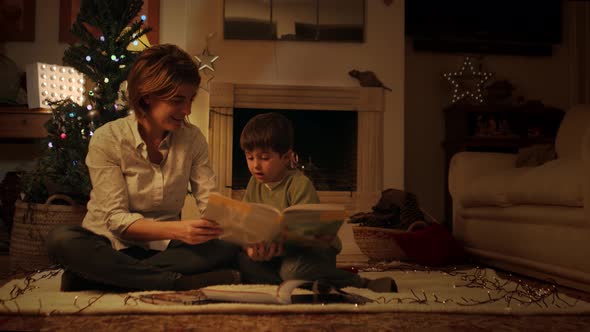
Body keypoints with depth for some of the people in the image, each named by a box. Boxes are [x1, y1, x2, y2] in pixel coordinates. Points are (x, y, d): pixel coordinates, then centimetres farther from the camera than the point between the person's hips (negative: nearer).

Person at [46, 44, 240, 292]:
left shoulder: (192, 139, 1)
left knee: (229, 248, -25)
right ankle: (181, 282, -33)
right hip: (111, 247, -3)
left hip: (165, 248, 3)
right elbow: (116, 220, -17)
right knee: (61, 240, -33)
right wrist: (177, 230, -33)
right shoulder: (107, 139, -11)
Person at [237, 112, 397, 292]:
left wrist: (279, 247, -46)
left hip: (314, 247, -5)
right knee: (241, 259, -21)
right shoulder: (255, 183, 3)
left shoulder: (300, 184, -17)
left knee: (294, 269, -39)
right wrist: (250, 246, -29)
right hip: (278, 253, 5)